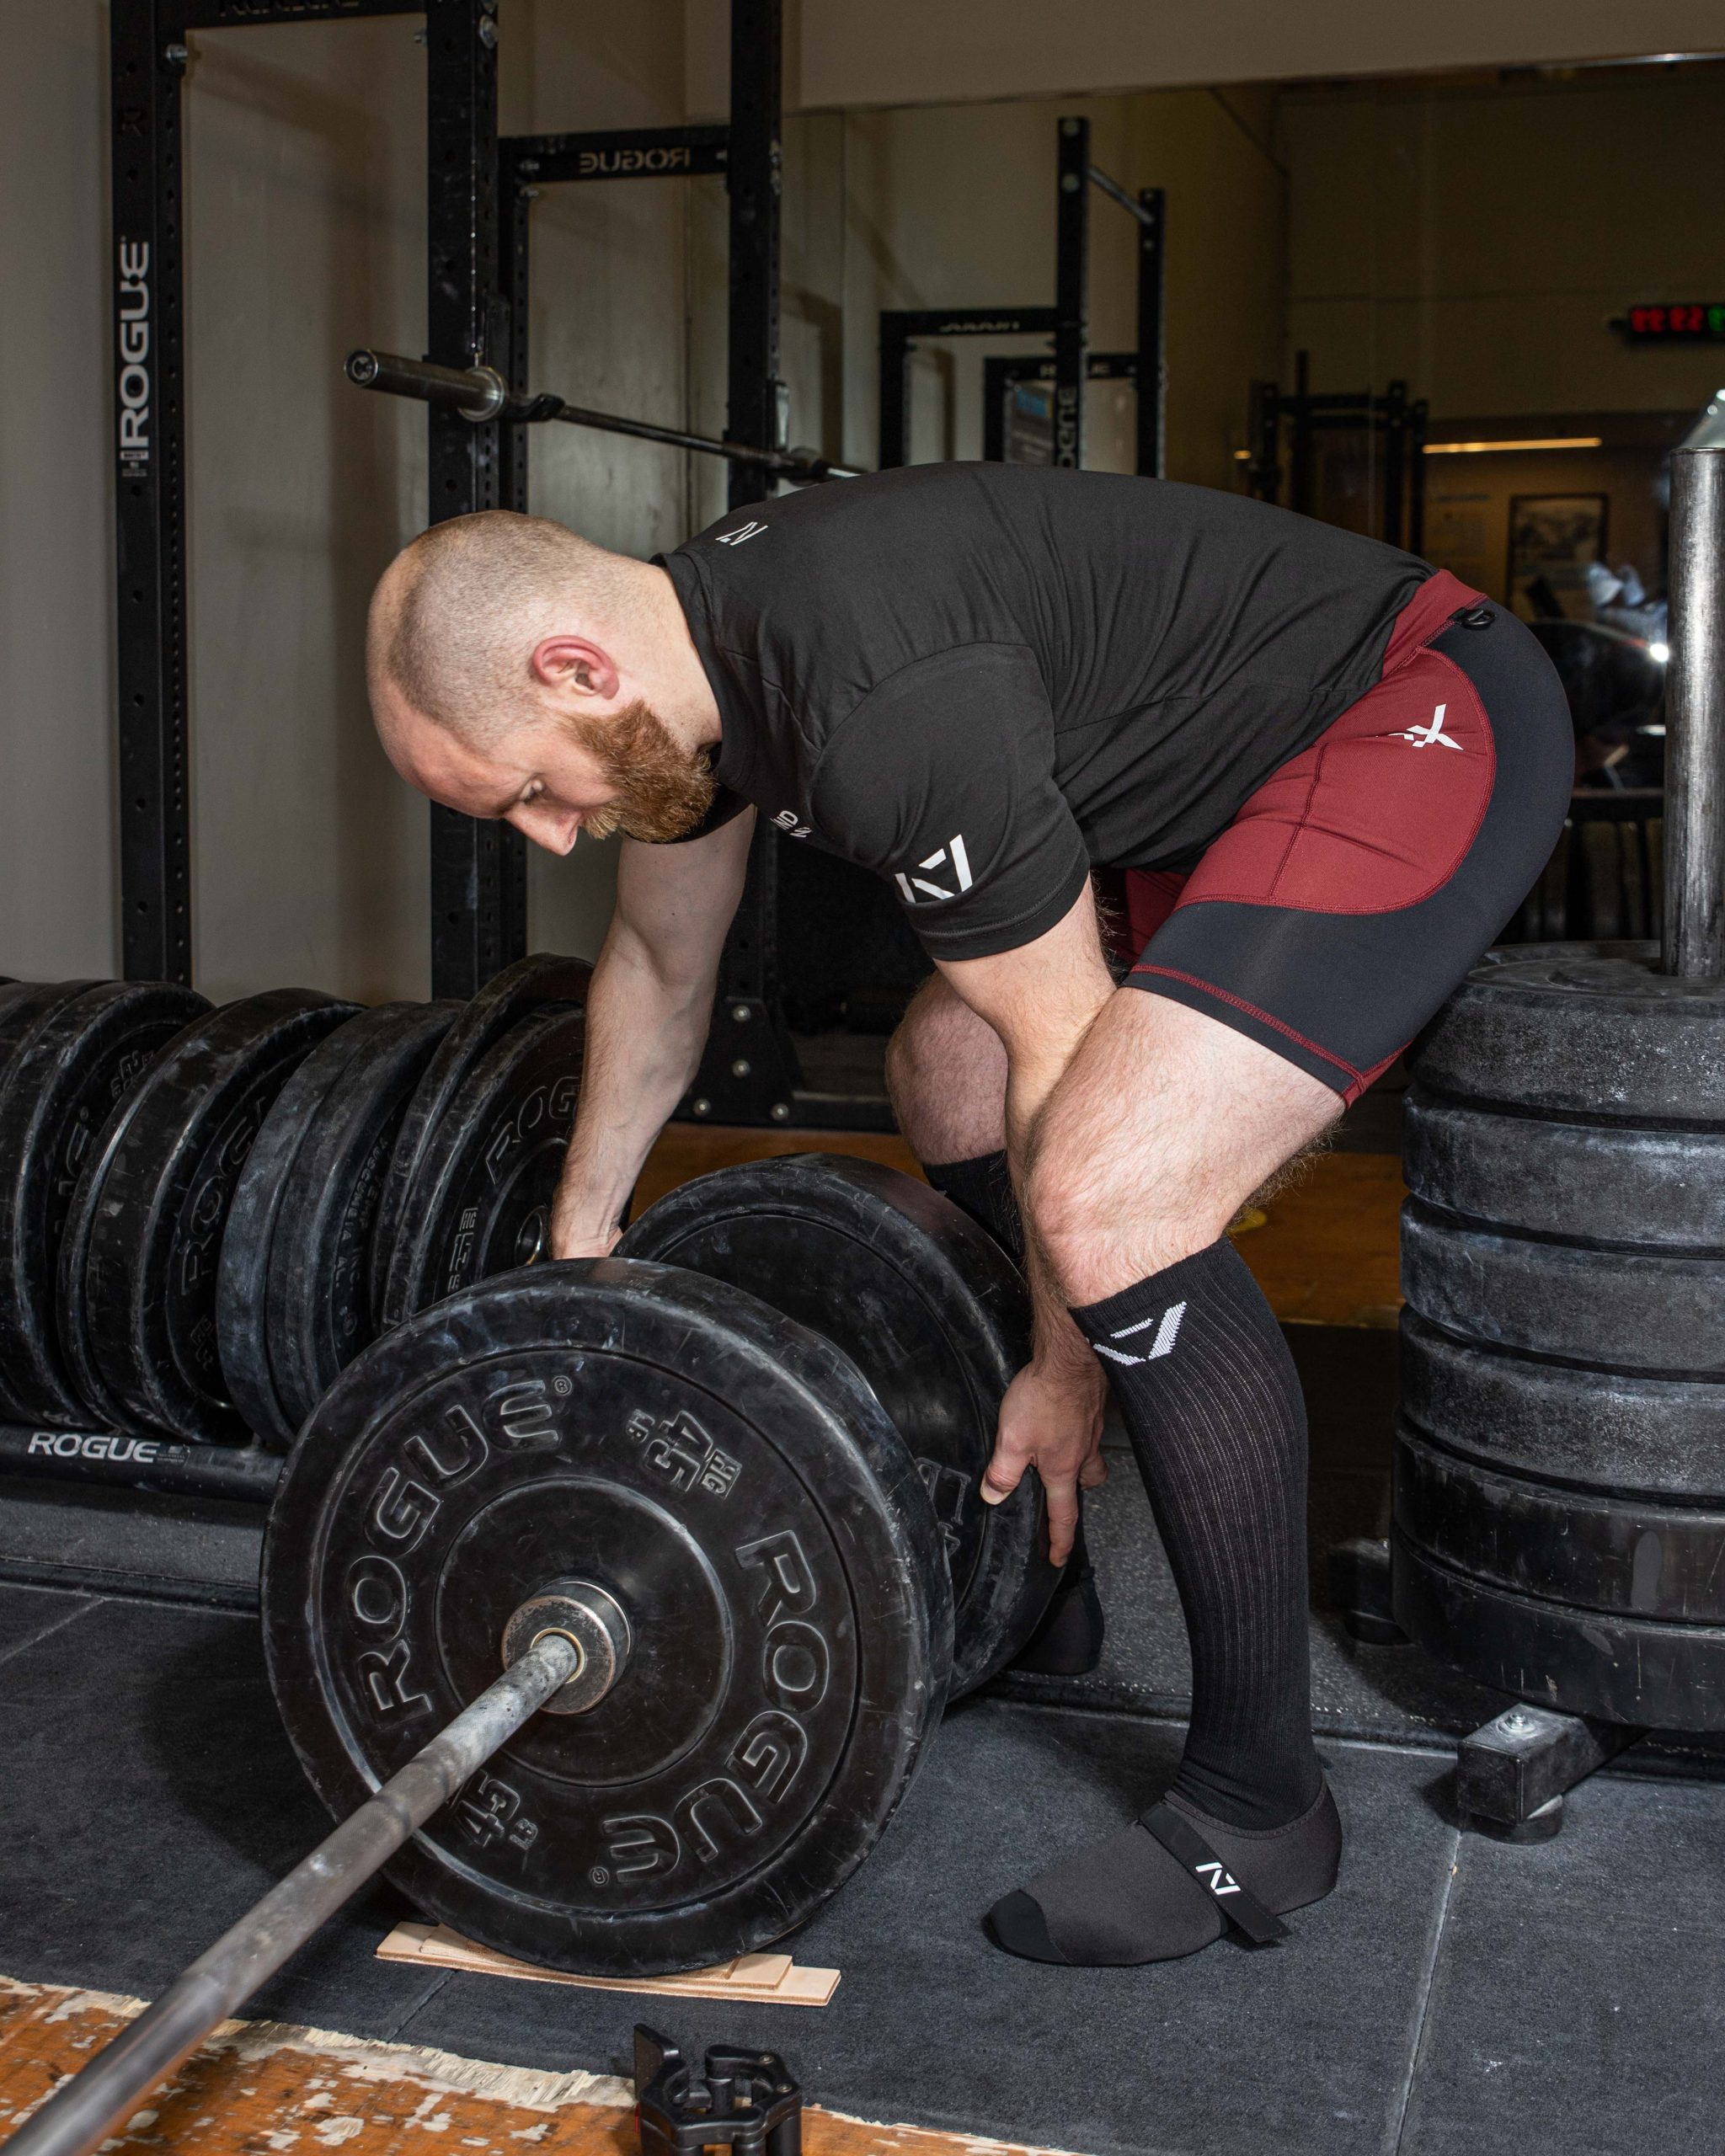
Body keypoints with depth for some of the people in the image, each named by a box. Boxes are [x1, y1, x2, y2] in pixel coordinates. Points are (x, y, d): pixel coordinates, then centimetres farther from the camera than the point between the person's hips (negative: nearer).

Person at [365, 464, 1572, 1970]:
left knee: (1106, 1208, -25)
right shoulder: (683, 654, 0)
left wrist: (1069, 1367, -6)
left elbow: (1063, 1042, -20)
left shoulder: (880, 704, -31)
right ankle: (1031, 1568, 34)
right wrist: (581, 1236, 27)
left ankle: (1257, 1804, -8)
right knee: (944, 1070, 18)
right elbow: (659, 967, 17)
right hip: (1235, 765, 10)